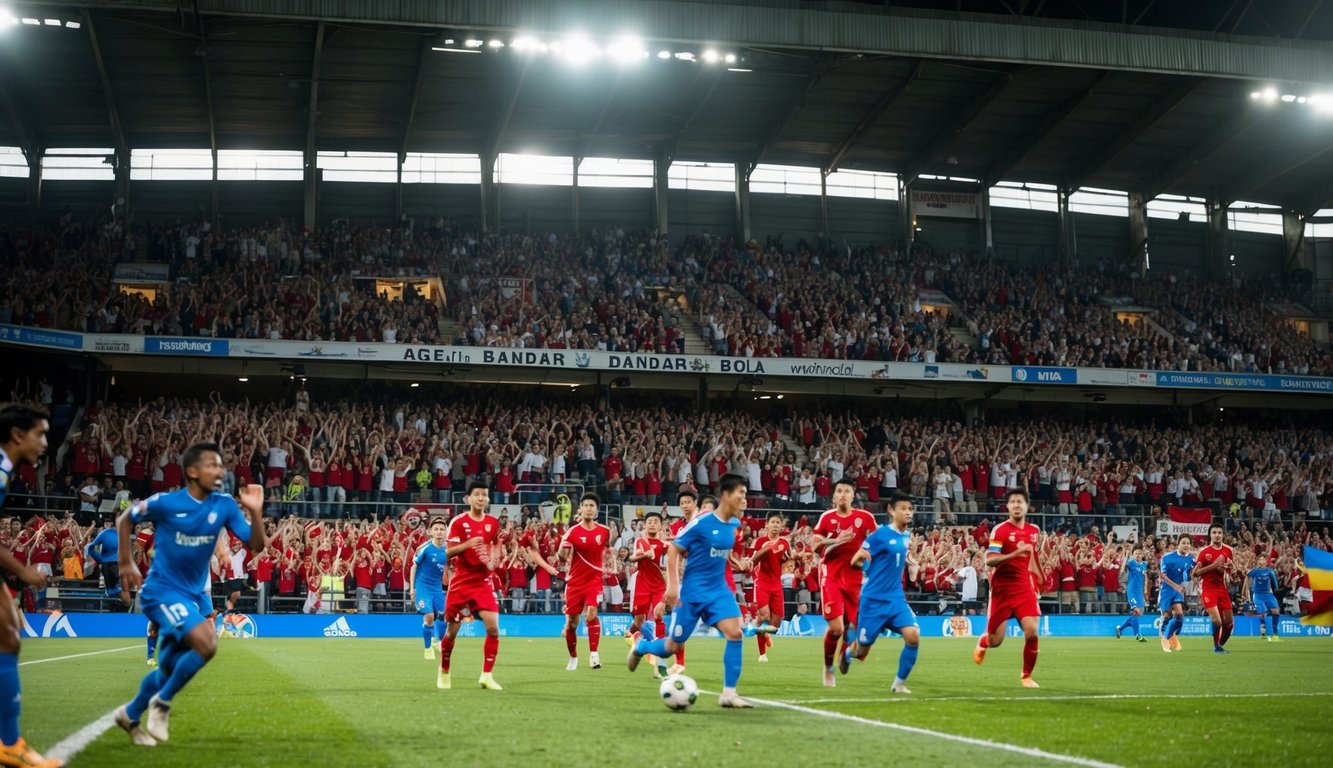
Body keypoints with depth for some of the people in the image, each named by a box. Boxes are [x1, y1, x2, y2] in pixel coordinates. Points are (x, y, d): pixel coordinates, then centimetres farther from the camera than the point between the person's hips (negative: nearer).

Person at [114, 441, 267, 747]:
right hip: (162, 591, -6)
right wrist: (126, 564, -2)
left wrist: (255, 512, -23)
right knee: (206, 643, -24)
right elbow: (124, 519, 2)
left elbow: (256, 545, -7)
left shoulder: (224, 505, -5)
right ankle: (162, 702, -3)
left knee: (170, 668, 14)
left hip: (195, 593, 6)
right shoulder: (165, 503, -15)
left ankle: (131, 715, 38)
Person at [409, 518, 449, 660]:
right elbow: (414, 566, -7)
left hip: (437, 587, 5)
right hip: (423, 586, -5)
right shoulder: (425, 548, -15)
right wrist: (412, 587, -10)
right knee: (429, 616, -13)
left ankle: (437, 640, 36)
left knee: (442, 614, 9)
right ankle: (428, 648, 6)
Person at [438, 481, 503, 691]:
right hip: (461, 582, -2)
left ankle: (486, 676, -3)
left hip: (483, 582, 2)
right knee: (452, 631, 5)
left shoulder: (493, 523, 3)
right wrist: (467, 544, -29)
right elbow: (448, 553, -12)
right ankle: (444, 672, 28)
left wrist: (492, 561, 2)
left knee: (493, 627, -13)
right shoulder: (458, 522, -7)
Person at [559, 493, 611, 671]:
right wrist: (563, 548, -36)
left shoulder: (604, 531, 0)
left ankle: (593, 654, -18)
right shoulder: (572, 532, -9)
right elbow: (562, 557, -17)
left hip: (594, 579, 0)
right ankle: (573, 657, 27)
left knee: (591, 613, -23)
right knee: (572, 621, 6)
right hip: (575, 581, 0)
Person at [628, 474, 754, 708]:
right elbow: (673, 550, -11)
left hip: (718, 589, 5)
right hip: (692, 591, -5)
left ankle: (729, 694, -11)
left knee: (735, 632, -17)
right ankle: (640, 647, 37)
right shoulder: (702, 521, -17)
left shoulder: (733, 524, 3)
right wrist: (672, 585, -17)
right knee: (673, 645, 4)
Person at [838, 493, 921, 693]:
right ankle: (847, 653, 45)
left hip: (896, 598, 5)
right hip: (874, 599, -5)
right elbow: (855, 561, -11)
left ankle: (899, 683, -2)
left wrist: (910, 565, 7)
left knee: (913, 636, -18)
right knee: (862, 651, 6)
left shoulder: (907, 535, 6)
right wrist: (861, 558, -33)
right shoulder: (880, 535, -14)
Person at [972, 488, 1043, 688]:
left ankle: (1027, 676, 7)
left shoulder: (1034, 531, 7)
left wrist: (1035, 583, 24)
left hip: (1024, 588, 3)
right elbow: (989, 561, -20)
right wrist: (1014, 554, -33)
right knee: (995, 641, 2)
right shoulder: (1000, 530, -11)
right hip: (1001, 589, -3)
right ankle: (982, 642, 42)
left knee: (1031, 632, -15)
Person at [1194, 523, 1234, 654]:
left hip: (1222, 589, 5)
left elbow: (1229, 571, 17)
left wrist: (1227, 567, -8)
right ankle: (1216, 647, 5)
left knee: (1229, 622, 5)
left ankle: (1220, 645, 26)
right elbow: (1195, 572, -8)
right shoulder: (1204, 552, -7)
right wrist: (1212, 566, -19)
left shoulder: (1227, 551, 6)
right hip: (1209, 590, -5)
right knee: (1217, 621, -16)